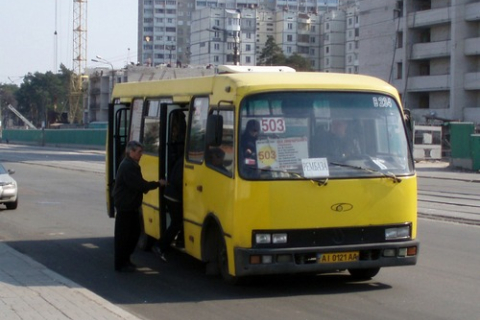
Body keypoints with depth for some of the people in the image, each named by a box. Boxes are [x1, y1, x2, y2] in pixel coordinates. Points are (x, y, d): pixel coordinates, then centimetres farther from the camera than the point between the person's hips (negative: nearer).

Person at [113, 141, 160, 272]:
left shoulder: (132, 165, 15)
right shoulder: (127, 166, -19)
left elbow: (137, 184, 19)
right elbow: (139, 185, -24)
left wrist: (146, 186, -1)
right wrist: (156, 184, -16)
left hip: (131, 206, 10)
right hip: (125, 206, -10)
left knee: (134, 232, 16)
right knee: (123, 235, -3)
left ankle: (125, 260, 27)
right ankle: (120, 264, 4)